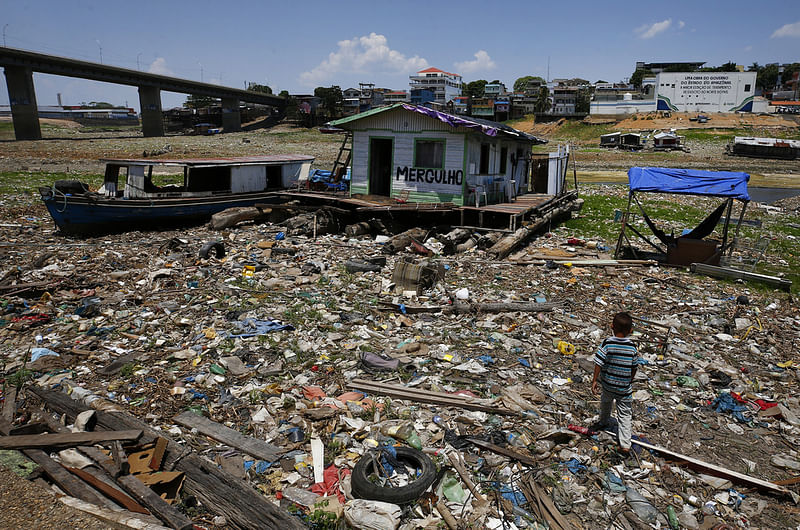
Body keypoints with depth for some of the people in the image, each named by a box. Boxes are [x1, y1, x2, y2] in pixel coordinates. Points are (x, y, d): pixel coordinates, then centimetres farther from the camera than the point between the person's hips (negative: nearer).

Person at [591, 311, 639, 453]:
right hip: (624, 386, 0)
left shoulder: (607, 343, -17)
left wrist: (594, 380, -8)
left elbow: (599, 363, -17)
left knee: (606, 401, 29)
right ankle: (625, 444, 5)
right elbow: (634, 367, 0)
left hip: (608, 383, 0)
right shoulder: (632, 346, -11)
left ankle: (604, 422, 53)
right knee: (624, 415, 9)